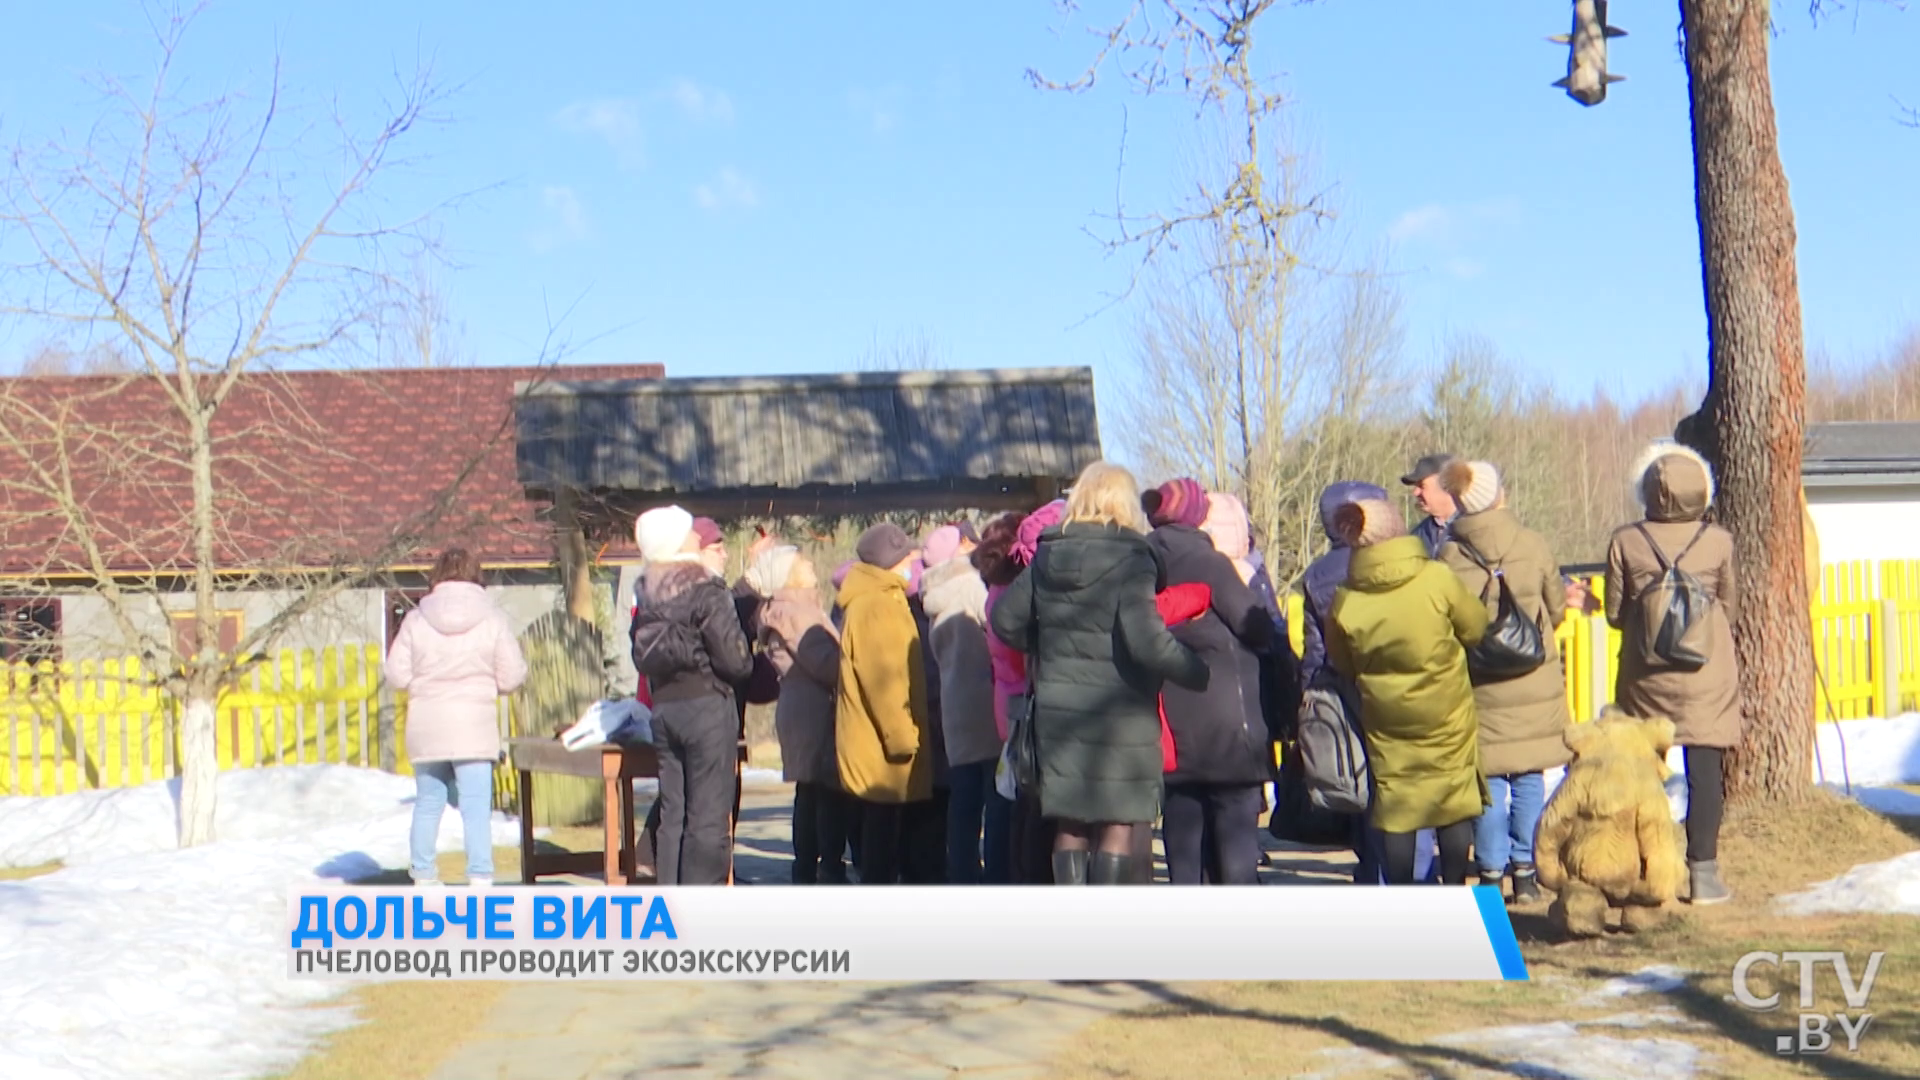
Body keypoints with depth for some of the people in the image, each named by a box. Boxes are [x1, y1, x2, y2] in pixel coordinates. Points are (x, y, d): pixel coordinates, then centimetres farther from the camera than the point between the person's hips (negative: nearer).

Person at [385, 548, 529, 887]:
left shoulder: (416, 620, -1)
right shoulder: (492, 619, -4)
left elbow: (397, 675, -2)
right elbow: (512, 677, -4)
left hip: (425, 728, 2)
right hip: (473, 727, -2)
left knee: (427, 802, 14)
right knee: (476, 806, -1)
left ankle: (424, 876, 23)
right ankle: (479, 879, -5)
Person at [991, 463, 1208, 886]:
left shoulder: (1047, 556, 5)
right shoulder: (1130, 559, -12)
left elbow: (1005, 619, 11)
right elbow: (1146, 640, -22)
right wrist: (1199, 674, -11)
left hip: (1057, 709, 5)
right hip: (1119, 712, -5)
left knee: (1070, 825, 11)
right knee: (1117, 825, 3)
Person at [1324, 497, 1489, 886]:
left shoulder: (1345, 601, -12)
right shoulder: (1437, 579, -17)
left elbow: (1342, 664, 2)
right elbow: (1475, 627, -3)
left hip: (1386, 721, 1)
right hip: (1447, 716, -1)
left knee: (1395, 809, 10)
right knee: (1455, 802, 13)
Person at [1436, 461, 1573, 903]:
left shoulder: (1449, 555, -9)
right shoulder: (1533, 544, -5)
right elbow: (1557, 609, 6)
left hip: (1481, 688, -1)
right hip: (1535, 683, 1)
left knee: (1488, 780, 7)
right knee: (1529, 779, 10)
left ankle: (1491, 873, 10)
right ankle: (1525, 871, 14)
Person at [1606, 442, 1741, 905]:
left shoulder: (1625, 542, -6)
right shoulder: (1719, 542, -6)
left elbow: (1614, 612, 0)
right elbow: (1730, 607, 5)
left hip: (1645, 677, 1)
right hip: (1707, 676, -1)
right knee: (1705, 770, 3)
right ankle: (1702, 872, 2)